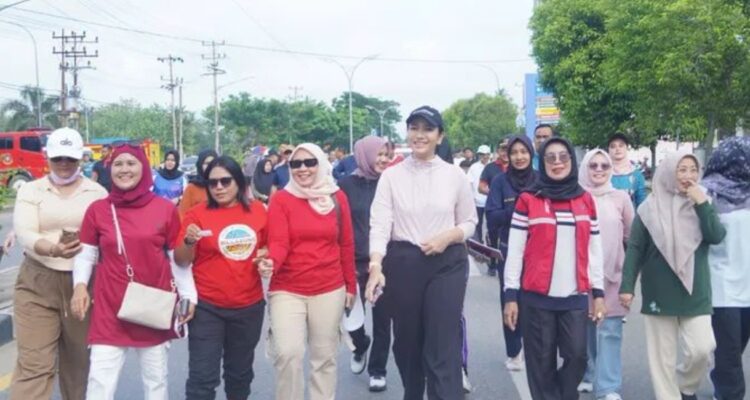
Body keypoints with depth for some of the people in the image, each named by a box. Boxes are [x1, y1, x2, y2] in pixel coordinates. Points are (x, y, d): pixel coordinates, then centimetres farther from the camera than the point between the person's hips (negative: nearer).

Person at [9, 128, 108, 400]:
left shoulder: (97, 193, 6)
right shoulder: (30, 191, 4)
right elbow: (24, 234, -10)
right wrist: (53, 249, -28)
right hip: (38, 283, -1)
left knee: (79, 360, 13)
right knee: (33, 364, -5)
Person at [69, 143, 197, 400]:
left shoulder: (165, 209, -1)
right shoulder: (97, 210, 1)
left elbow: (178, 258, 4)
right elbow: (85, 255, 7)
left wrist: (188, 296, 1)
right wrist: (80, 285, -10)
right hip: (110, 307, 0)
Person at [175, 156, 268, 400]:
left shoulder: (258, 210, 0)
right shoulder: (197, 213, -7)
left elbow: (268, 247, 14)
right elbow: (181, 261, -6)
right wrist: (189, 241, -25)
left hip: (249, 306, 3)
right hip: (207, 307, -3)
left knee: (240, 372, 20)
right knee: (203, 376, -4)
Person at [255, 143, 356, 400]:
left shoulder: (337, 198, 4)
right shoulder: (281, 199, -3)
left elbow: (346, 245, 8)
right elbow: (278, 242, -12)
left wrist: (351, 285, 10)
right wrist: (271, 262, -34)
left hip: (330, 290, 3)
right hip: (287, 290, -2)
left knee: (325, 356, 12)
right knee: (288, 353, -13)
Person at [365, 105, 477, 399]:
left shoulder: (455, 175, 2)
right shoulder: (391, 175, 1)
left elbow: (470, 222, 10)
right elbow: (380, 223, -8)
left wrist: (449, 236, -12)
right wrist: (376, 265, -23)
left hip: (447, 264, -1)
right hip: (403, 263, 1)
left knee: (443, 348, -5)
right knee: (406, 341, 14)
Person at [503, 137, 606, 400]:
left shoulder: (586, 200, 9)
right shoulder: (528, 200, 0)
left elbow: (595, 250, 12)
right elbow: (515, 251, -1)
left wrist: (599, 293, 8)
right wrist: (510, 295, -5)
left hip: (575, 297, 2)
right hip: (536, 297, -2)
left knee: (577, 357, 0)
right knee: (542, 363, 4)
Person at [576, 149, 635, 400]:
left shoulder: (621, 198, 1)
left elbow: (632, 237, 8)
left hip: (612, 275, -1)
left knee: (609, 331, -2)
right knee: (584, 328, 9)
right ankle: (588, 376, 25)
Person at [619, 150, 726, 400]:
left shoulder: (702, 204, 6)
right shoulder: (650, 208, -3)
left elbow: (716, 236, -9)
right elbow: (634, 249, -3)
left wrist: (702, 204, -15)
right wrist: (627, 286, -8)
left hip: (695, 293, 2)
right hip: (659, 293, -2)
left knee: (701, 349, -6)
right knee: (662, 355, 4)